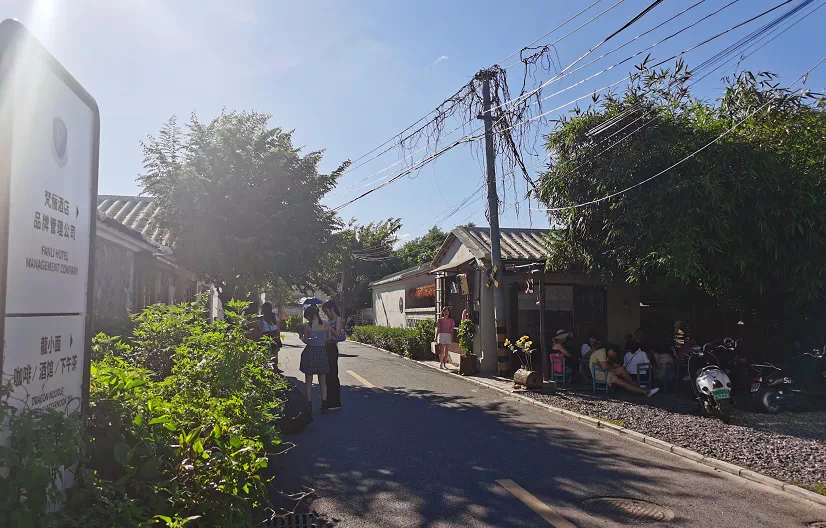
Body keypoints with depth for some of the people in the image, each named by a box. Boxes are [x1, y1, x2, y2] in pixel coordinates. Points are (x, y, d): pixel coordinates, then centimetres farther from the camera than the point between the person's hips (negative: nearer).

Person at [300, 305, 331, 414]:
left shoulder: (307, 326, -9)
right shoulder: (326, 325, -3)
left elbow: (306, 341, -3)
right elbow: (328, 339, 4)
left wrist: (301, 337, 18)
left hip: (310, 352, -2)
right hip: (322, 352, 2)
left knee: (308, 381, 11)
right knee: (323, 381, 12)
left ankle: (309, 405, 10)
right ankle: (324, 405, 8)